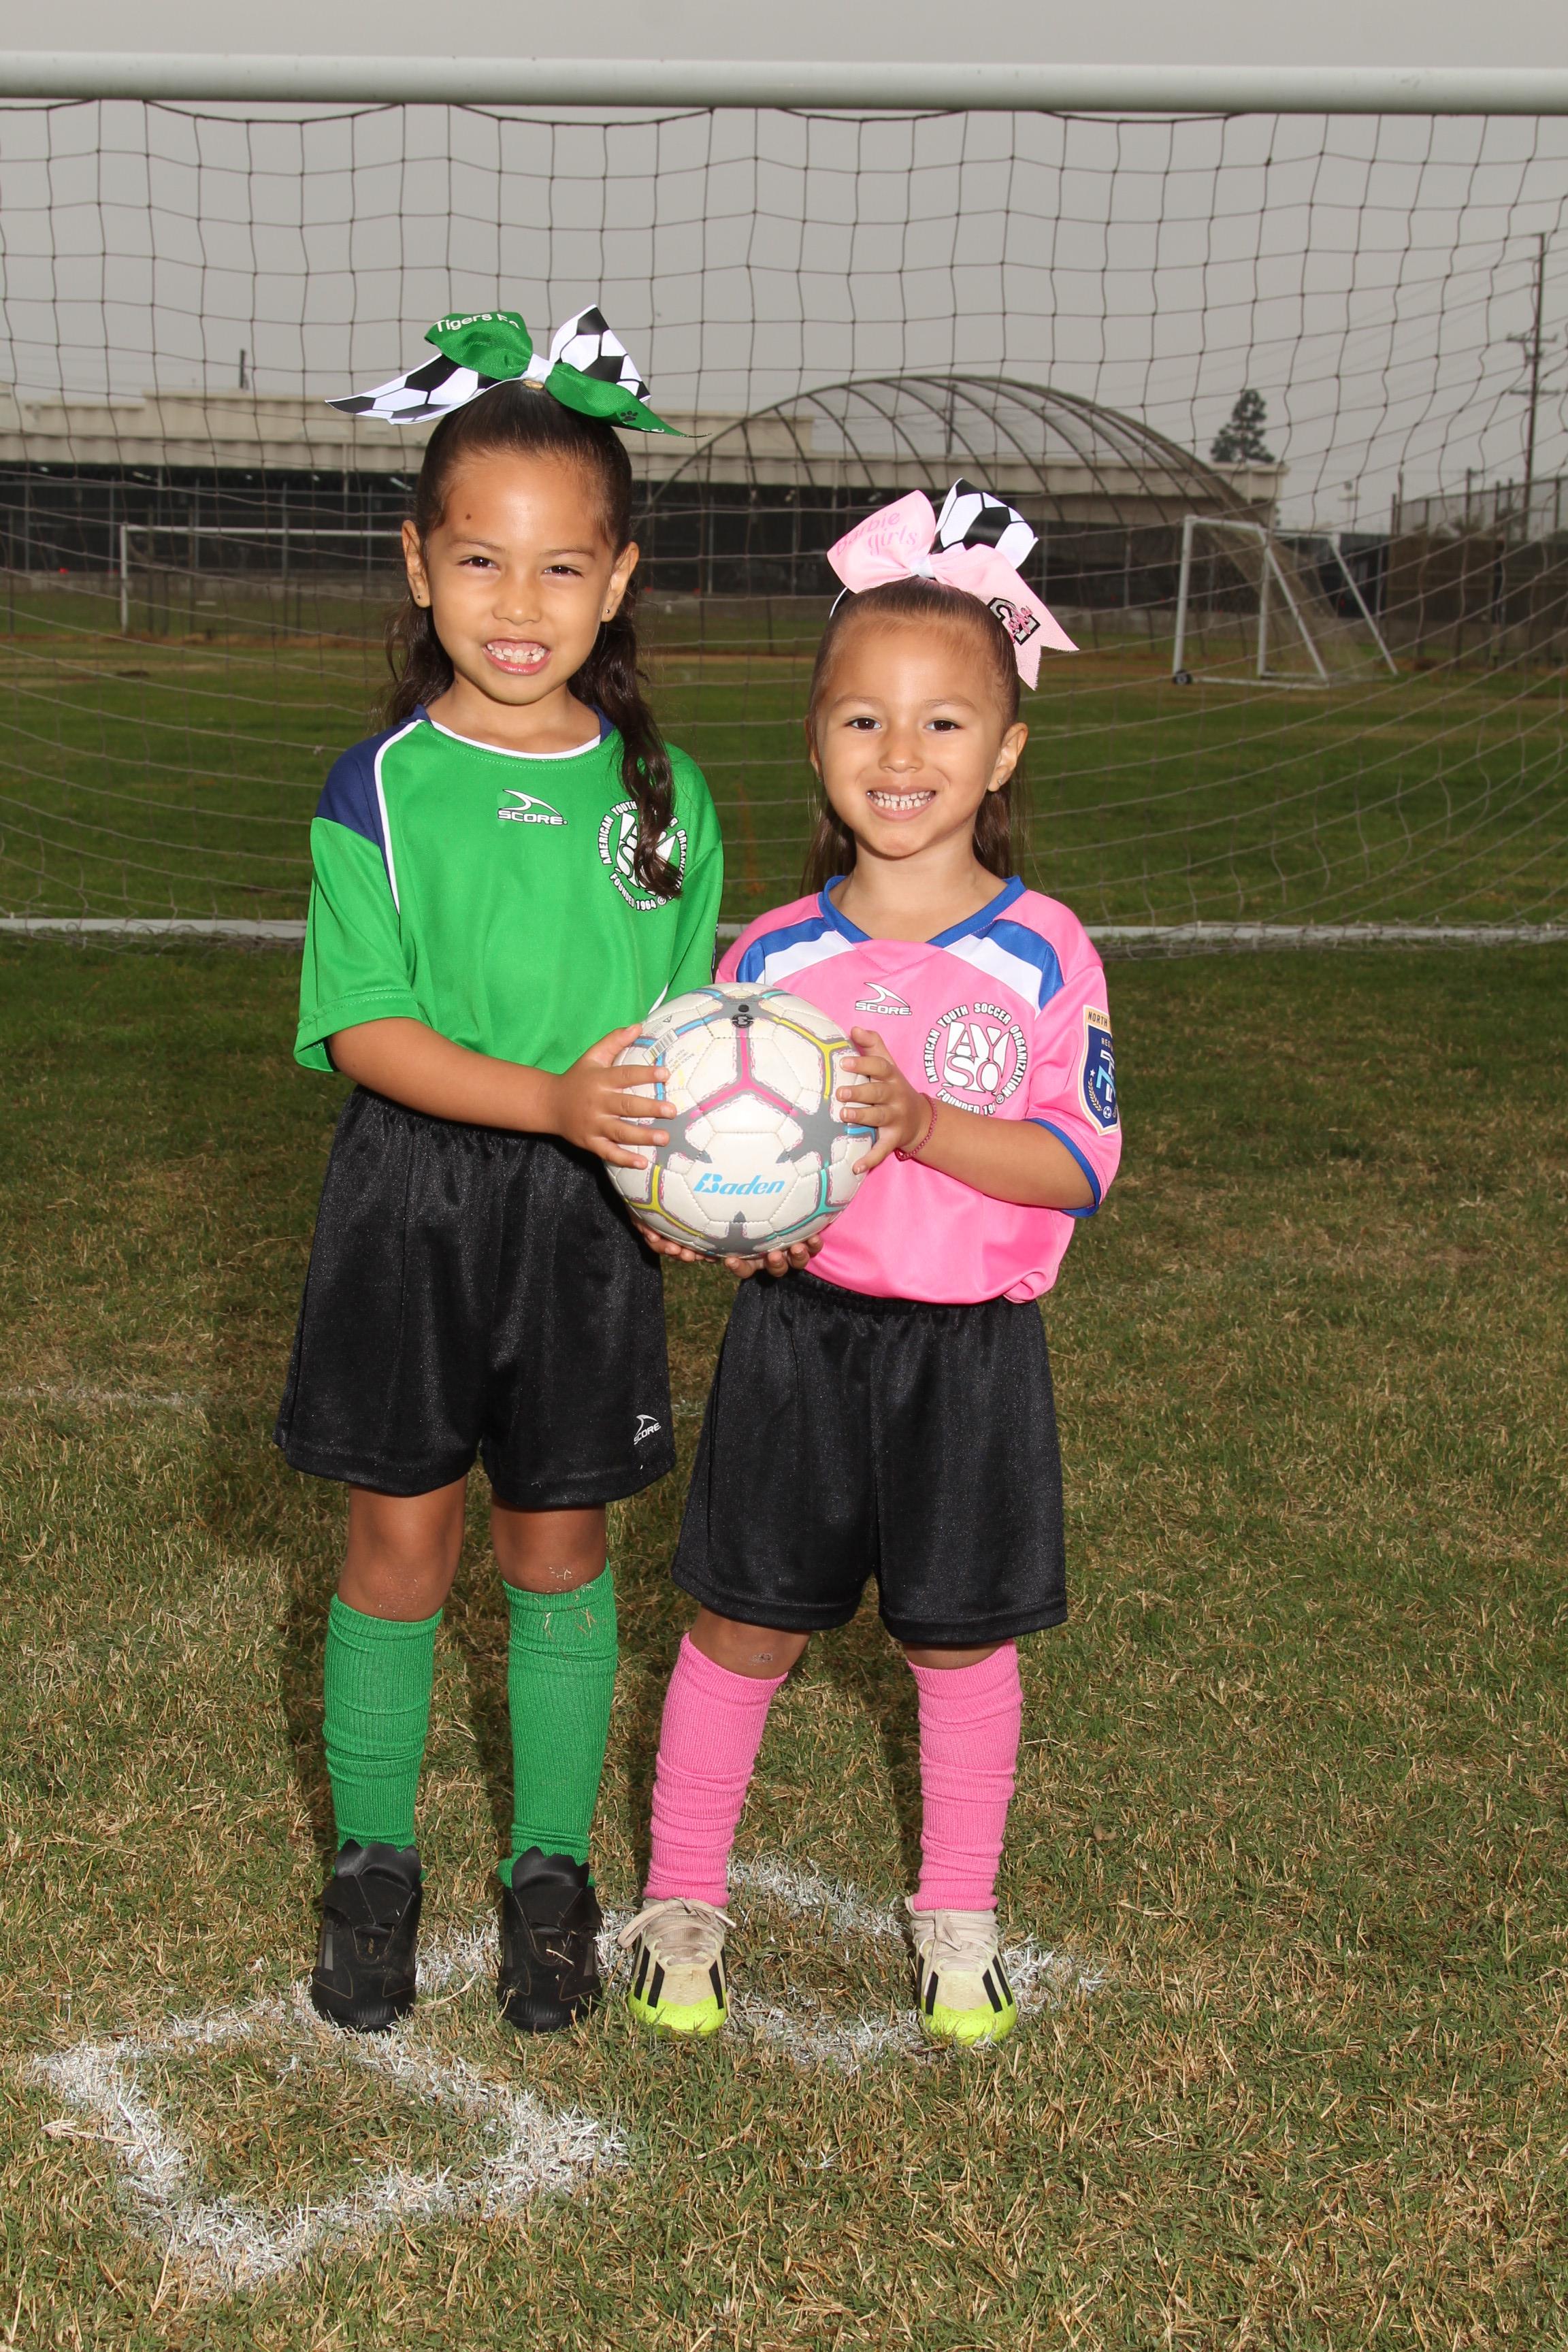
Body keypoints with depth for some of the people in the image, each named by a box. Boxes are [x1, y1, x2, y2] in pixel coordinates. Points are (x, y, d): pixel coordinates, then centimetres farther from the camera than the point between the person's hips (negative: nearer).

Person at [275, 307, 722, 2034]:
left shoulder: (659, 790, 2)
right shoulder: (382, 787, -6)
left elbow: (689, 1028, 7)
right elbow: (364, 1028, -13)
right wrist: (546, 1094, -26)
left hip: (593, 1215, 2)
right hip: (416, 1198, -2)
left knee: (560, 1541, 12)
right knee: (402, 1536, 8)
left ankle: (552, 1868, 27)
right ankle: (374, 1861, 26)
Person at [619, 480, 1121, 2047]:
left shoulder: (1045, 955, -8)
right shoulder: (773, 955, -2)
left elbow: (1081, 1162, -12)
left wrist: (926, 1124, -26)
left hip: (971, 1348, -1)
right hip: (798, 1332, 1)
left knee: (962, 1643, 13)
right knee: (744, 1627, 9)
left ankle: (957, 1916, 34)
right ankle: (682, 1895, 29)